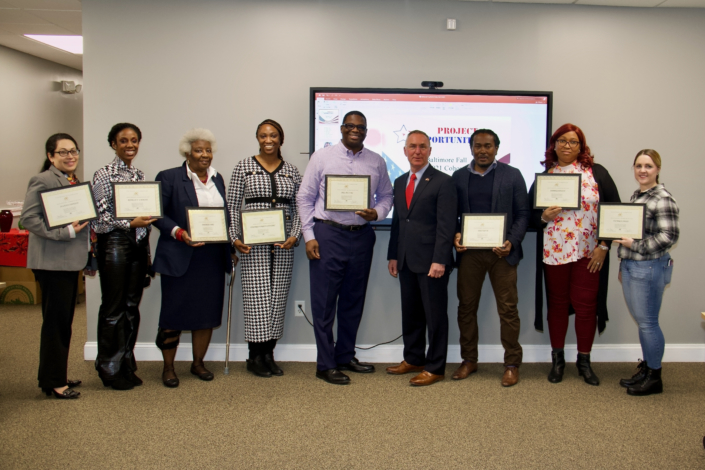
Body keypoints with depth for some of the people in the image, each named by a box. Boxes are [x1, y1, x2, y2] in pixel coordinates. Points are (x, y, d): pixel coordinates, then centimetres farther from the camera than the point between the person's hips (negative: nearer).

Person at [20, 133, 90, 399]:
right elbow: (28, 218, -19)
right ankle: (53, 382, 7)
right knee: (56, 322, -3)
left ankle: (57, 376, 26)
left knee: (64, 321, 15)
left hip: (70, 261, 9)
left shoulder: (75, 181, 16)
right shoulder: (42, 181, -10)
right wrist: (65, 232, -22)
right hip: (52, 262, -9)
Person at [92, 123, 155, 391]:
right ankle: (110, 370, 12)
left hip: (138, 244, 6)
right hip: (114, 243, -6)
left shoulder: (139, 175, 13)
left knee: (132, 307, 10)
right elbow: (99, 217, -10)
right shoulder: (104, 175, -5)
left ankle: (127, 366, 20)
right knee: (113, 308, 0)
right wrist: (130, 223, -20)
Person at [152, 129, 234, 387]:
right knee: (173, 313, 3)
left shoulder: (217, 179, 14)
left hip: (213, 258, 5)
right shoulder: (168, 178, -2)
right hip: (180, 258, -5)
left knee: (208, 312, 9)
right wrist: (179, 233, -21)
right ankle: (168, 368, 19)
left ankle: (198, 363, 26)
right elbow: (158, 215, -6)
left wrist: (231, 246, 7)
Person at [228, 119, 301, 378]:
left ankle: (269, 354, 16)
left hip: (283, 244, 3)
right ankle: (255, 356, 10)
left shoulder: (292, 171, 10)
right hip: (254, 243, -3)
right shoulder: (244, 167, 4)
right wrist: (235, 238, -7)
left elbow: (298, 208, 10)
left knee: (278, 297, 5)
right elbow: (232, 206, 3)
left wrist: (295, 236, -5)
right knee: (257, 296, -3)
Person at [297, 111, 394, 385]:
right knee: (324, 302, 0)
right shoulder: (321, 157, 1)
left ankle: (345, 356, 27)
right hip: (327, 234, -3)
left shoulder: (376, 162, 8)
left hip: (361, 236, 4)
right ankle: (325, 365, 9)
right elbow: (305, 197, 1)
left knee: (353, 301, 12)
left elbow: (386, 195, 15)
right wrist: (309, 236, -6)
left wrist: (377, 213, -8)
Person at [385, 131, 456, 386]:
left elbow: (446, 225, -12)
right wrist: (393, 255, 12)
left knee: (435, 315, 3)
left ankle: (435, 368, 13)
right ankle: (413, 359, 29)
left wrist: (439, 260, -18)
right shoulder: (400, 182, 15)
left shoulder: (442, 182, -6)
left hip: (431, 262, -6)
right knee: (410, 313, 15)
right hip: (406, 261, 7)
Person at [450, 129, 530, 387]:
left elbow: (523, 213, 3)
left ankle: (512, 364, 14)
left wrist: (512, 242, -11)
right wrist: (455, 235, -8)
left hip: (501, 252, -2)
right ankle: (469, 360, 21)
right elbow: (452, 213, 11)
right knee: (466, 306, 7)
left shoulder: (512, 175, 5)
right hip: (469, 251, 2)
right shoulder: (459, 176, 11)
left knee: (508, 308, 2)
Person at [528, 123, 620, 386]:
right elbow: (530, 214, 8)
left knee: (586, 305, 2)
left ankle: (584, 361, 19)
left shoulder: (596, 173, 4)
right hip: (554, 252, 1)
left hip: (589, 253, -1)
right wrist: (543, 217, -15)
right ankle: (557, 360, 23)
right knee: (557, 304, 9)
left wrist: (604, 246, -5)